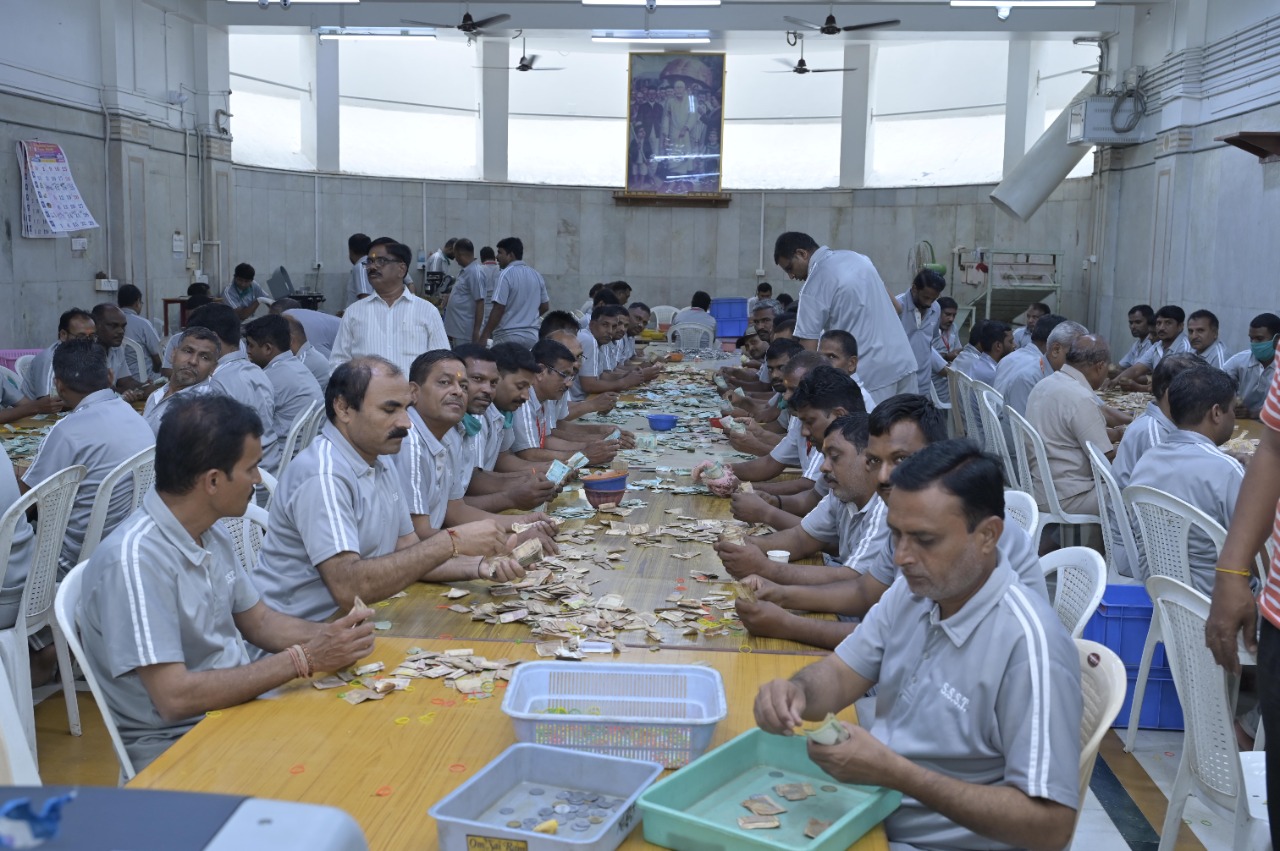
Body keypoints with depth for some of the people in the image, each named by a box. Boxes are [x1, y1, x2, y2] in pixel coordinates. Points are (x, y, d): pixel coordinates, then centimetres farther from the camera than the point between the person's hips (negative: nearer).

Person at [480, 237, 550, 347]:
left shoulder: (506, 274, -11)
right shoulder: (536, 275, 10)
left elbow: (498, 309, -16)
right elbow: (545, 306, 17)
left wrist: (485, 335, -12)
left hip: (508, 337, -6)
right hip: (532, 336, 6)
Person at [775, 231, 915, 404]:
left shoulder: (815, 285, -10)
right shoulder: (857, 257, 13)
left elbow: (808, 350, -12)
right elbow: (896, 307, 21)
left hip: (871, 375, -8)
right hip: (904, 363, 8)